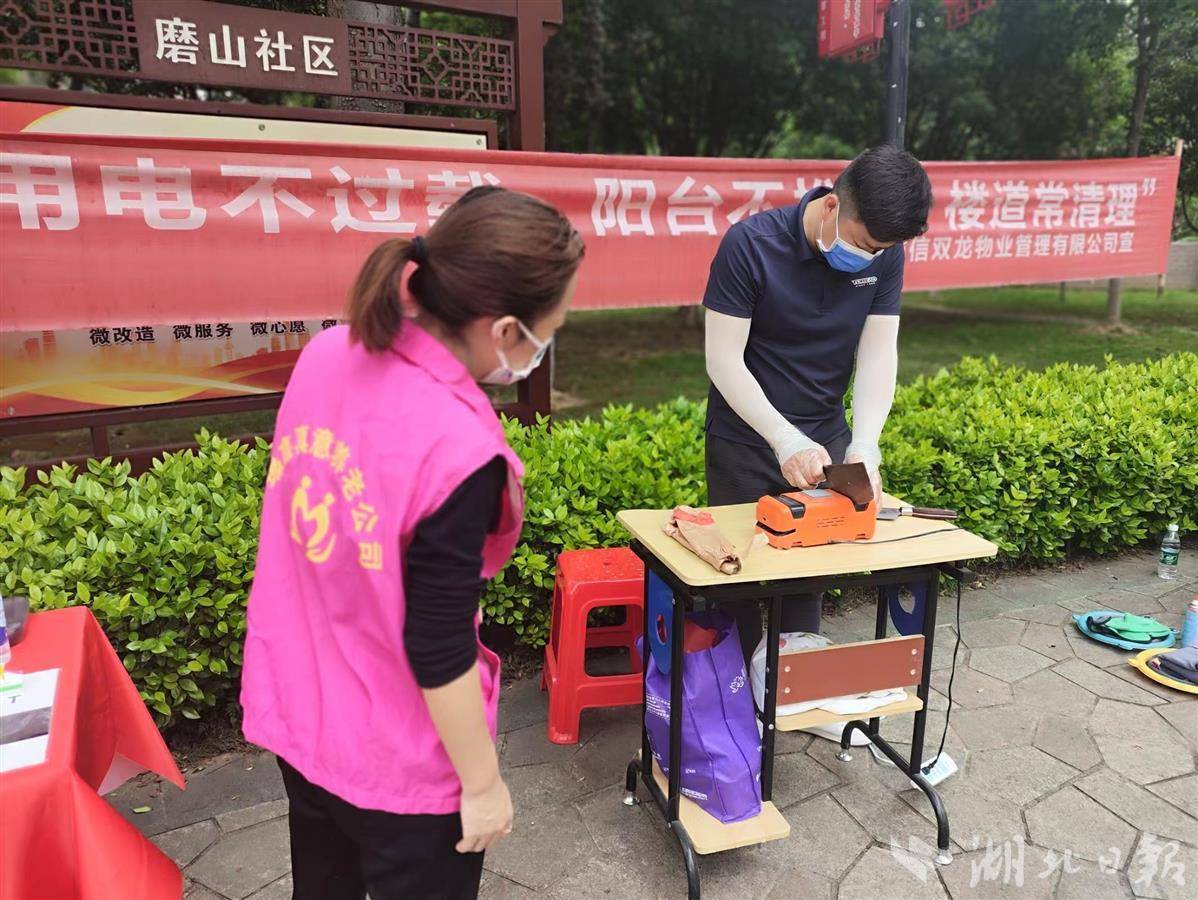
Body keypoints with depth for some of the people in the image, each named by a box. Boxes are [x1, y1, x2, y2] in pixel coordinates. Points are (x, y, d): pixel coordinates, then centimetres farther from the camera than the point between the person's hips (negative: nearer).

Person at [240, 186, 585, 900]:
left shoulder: (328, 355, -11)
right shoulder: (457, 451, -33)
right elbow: (439, 651, -24)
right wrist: (483, 784, -10)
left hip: (295, 712, 7)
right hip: (395, 762, -7)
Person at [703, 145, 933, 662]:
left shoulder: (885, 256, -6)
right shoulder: (750, 244, -20)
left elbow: (878, 354, -6)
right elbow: (723, 358, -20)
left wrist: (864, 447, -20)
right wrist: (786, 440, -27)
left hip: (826, 438, 4)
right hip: (746, 439, -3)